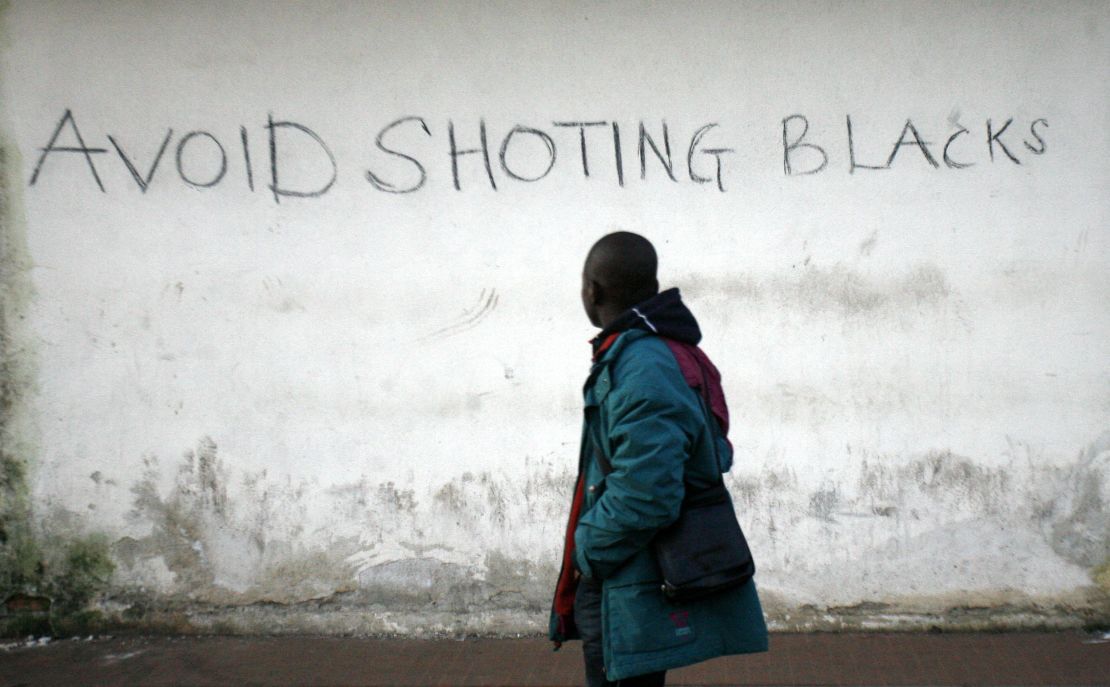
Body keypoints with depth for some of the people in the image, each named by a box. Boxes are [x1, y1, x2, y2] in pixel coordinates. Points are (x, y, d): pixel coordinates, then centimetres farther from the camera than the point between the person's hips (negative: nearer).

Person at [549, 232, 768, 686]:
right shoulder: (668, 351, 8)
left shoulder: (641, 367, -23)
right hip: (646, 583, 10)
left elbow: (643, 496, -30)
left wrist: (587, 554, -13)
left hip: (633, 596, -10)